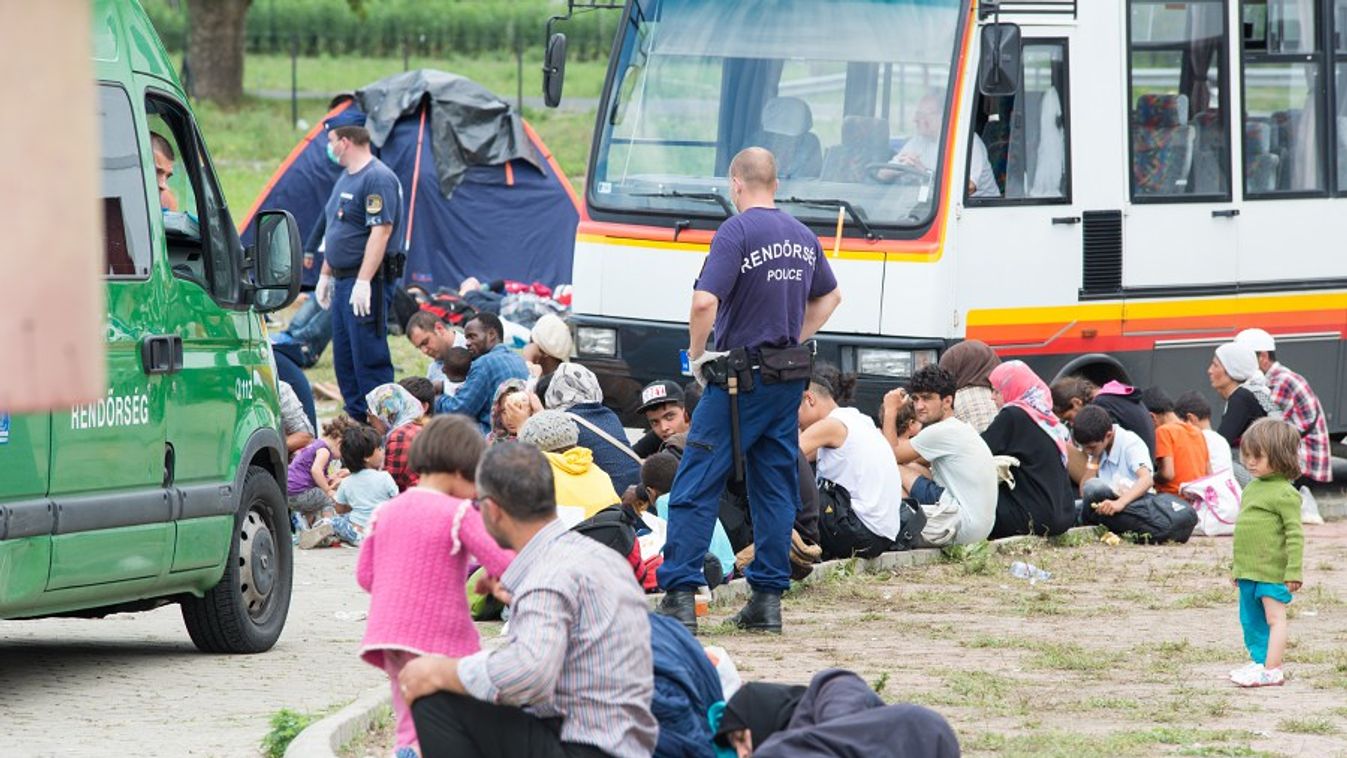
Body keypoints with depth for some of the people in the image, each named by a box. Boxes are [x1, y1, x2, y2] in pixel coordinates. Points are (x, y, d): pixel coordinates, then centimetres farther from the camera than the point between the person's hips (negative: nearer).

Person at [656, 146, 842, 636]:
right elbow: (829, 296, 28)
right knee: (776, 490, 11)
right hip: (790, 379, 7)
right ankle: (768, 598, 9)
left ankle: (680, 594, -9)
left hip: (740, 378, -7)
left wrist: (696, 354, -8)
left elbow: (705, 301, -23)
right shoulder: (803, 237, 11)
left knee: (696, 488, -3)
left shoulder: (735, 233, -12)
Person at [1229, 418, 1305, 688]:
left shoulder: (1284, 494, -14)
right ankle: (1259, 661, 26)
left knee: (1274, 618, -5)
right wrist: (1236, 566, 24)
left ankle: (1272, 670, -4)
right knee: (1250, 619, 15)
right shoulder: (1251, 488, 13)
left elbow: (1295, 534, -16)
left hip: (1272, 572, -9)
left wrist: (1294, 571, -20)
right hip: (1248, 571, 9)